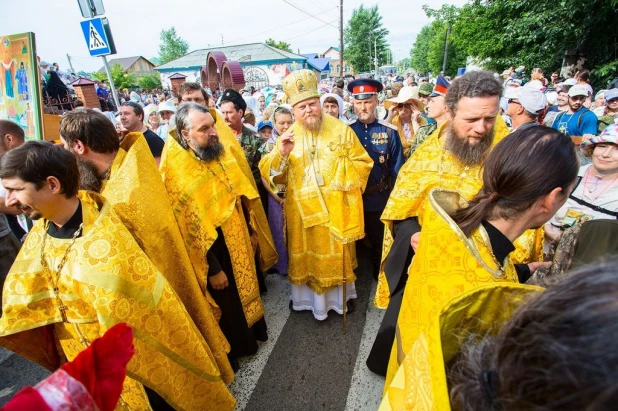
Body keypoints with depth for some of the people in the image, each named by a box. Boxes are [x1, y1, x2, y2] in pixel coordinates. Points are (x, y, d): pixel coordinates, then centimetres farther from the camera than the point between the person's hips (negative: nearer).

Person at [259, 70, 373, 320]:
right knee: (305, 257, 15)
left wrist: (339, 171, -13)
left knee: (337, 257, 15)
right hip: (302, 212, 1)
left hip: (336, 210, -1)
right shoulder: (288, 137, 1)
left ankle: (339, 297, 38)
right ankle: (308, 297, 38)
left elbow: (363, 163, 1)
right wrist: (281, 154, -22)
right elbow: (270, 174, -4)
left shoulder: (341, 130, -3)